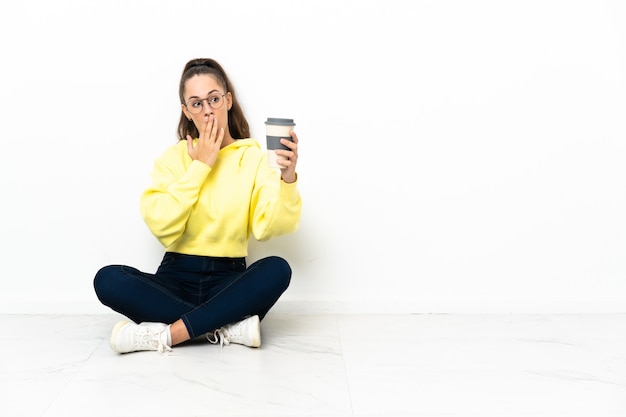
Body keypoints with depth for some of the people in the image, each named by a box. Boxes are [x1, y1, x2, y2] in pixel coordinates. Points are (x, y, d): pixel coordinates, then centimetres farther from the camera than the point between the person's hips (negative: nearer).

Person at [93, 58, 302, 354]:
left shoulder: (253, 156, 1)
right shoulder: (173, 157, 4)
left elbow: (269, 227, -13)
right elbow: (161, 225, -13)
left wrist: (287, 178, -28)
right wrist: (200, 166, -11)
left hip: (229, 282, -1)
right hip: (176, 278, 1)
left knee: (277, 269, -31)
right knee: (108, 280, -24)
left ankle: (164, 334, -27)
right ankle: (228, 327, -23)